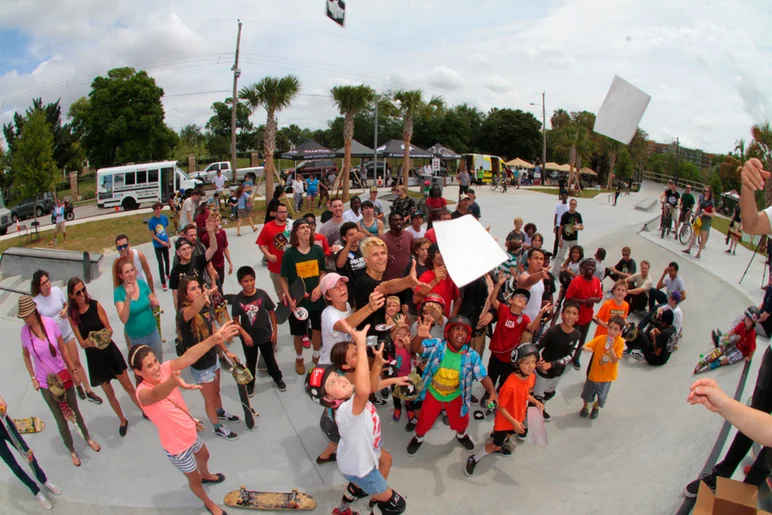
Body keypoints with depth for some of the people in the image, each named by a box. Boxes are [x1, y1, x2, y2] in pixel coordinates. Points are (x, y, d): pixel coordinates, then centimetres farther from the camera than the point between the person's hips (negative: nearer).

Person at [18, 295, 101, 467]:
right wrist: (33, 378, -1)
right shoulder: (24, 331, -16)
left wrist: (73, 370, 1)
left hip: (63, 377, 0)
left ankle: (88, 438, 43)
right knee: (61, 419, 13)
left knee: (75, 412, 18)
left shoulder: (50, 323, -17)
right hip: (46, 384, 0)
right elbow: (26, 356, 3)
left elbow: (63, 349, -5)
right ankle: (71, 451, 34)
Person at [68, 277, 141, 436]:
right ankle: (123, 421, 35)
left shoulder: (95, 305, -12)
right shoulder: (72, 315, -8)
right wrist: (90, 342, -31)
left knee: (128, 386, 7)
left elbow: (109, 328, -8)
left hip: (109, 350, -1)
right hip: (94, 357, 2)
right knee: (109, 393, 15)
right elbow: (82, 343, -9)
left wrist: (106, 336, -30)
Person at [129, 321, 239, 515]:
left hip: (191, 432, 6)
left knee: (204, 456, 34)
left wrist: (214, 339, -53)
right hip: (177, 446, -5)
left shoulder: (165, 369, -19)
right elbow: (157, 394, -58)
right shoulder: (143, 392, -33)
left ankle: (206, 476, 68)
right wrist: (174, 382, -82)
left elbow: (188, 357, -35)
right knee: (194, 479, 20)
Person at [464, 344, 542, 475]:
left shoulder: (532, 377, -15)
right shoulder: (510, 384, -37)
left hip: (518, 417, 7)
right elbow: (500, 407, -26)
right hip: (504, 420, -7)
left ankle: (498, 447, 63)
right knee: (495, 445, 8)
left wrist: (535, 401, -8)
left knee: (508, 435, 33)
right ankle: (473, 460, 30)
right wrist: (514, 422, -27)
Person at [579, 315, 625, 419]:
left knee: (602, 396, 15)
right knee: (587, 392, 18)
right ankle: (585, 406, 49)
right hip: (594, 373, 0)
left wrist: (611, 347, -33)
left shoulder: (620, 342, -16)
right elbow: (584, 346, -17)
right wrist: (586, 348, -40)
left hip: (607, 376, 0)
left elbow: (615, 360, -21)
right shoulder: (600, 338, -14)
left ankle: (596, 407, 49)